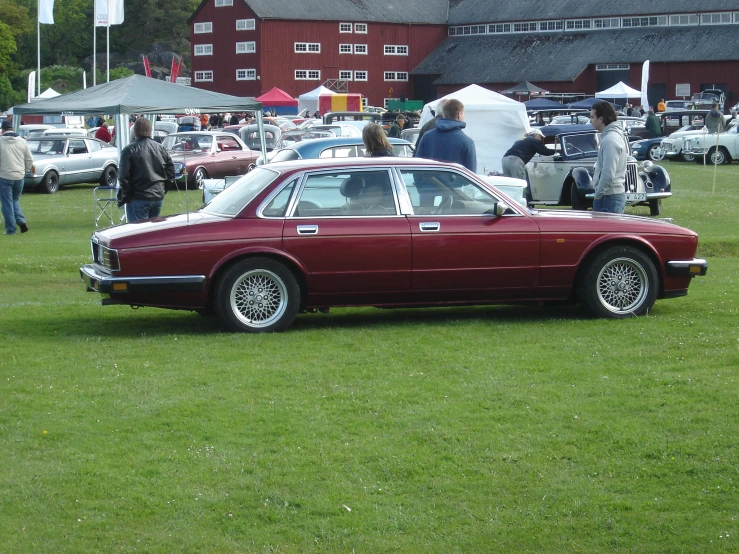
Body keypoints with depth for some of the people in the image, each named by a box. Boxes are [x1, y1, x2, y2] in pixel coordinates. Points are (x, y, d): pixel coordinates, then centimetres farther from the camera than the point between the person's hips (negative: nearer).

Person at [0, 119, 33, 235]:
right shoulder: (22, 142, 3)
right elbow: (30, 160, 5)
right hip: (19, 176, 4)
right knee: (15, 200, 21)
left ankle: (10, 229, 4)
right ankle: (21, 221, 2)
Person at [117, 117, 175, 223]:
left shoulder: (129, 150, -11)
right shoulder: (161, 149, 7)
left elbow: (124, 177, -13)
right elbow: (171, 172, 10)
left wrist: (124, 197, -1)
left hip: (138, 199, -6)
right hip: (158, 197, 6)